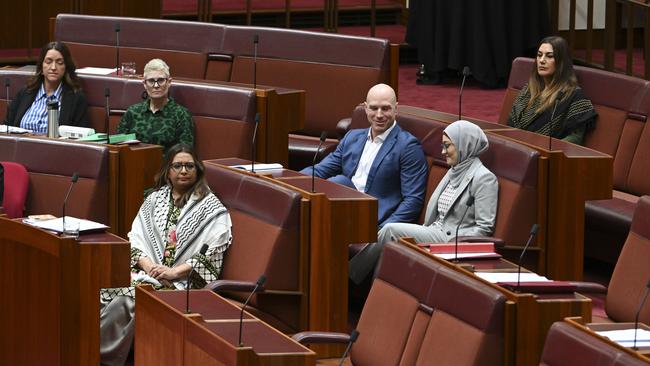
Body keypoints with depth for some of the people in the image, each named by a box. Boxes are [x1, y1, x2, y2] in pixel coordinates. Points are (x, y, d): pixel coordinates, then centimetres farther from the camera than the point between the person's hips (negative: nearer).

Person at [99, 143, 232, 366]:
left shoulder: (211, 208, 4)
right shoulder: (154, 200, 18)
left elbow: (211, 254, -7)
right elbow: (135, 239, 11)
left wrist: (175, 272, -16)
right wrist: (148, 265, -9)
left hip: (183, 280, -4)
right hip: (149, 271, 4)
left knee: (129, 296, -30)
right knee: (109, 287, -28)